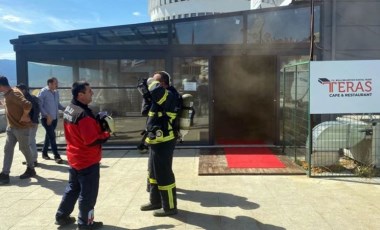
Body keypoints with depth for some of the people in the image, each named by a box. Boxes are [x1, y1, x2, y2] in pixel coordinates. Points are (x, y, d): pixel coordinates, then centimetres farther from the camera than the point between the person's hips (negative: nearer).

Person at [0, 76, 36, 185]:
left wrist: (24, 117, -23)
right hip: (11, 127, 9)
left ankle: (31, 170, 25)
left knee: (24, 149, 6)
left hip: (21, 127, -9)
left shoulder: (14, 94, -23)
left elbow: (27, 105, -38)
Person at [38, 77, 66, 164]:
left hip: (54, 118, 7)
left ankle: (44, 153, 30)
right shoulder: (43, 92, -12)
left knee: (49, 136, 16)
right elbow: (39, 106, -15)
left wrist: (64, 108, -3)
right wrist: (47, 115, -21)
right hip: (46, 118, -7)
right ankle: (57, 156, -5)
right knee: (52, 136, -9)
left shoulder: (56, 92, 9)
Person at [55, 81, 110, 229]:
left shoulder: (69, 110, 4)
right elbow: (93, 141, -27)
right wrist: (107, 134, -11)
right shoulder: (83, 115, -26)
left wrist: (97, 125, 1)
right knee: (88, 193, 6)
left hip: (74, 158, 9)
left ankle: (62, 216, 33)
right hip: (87, 160, -9)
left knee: (73, 188, 23)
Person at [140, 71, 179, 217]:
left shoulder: (168, 95, -18)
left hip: (164, 142, -11)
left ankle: (169, 207, 12)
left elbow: (155, 91, -38)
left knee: (164, 174, -1)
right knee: (153, 172, 20)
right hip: (157, 141, 11)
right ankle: (155, 201, 35)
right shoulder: (159, 97, 14)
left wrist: (155, 83, -18)